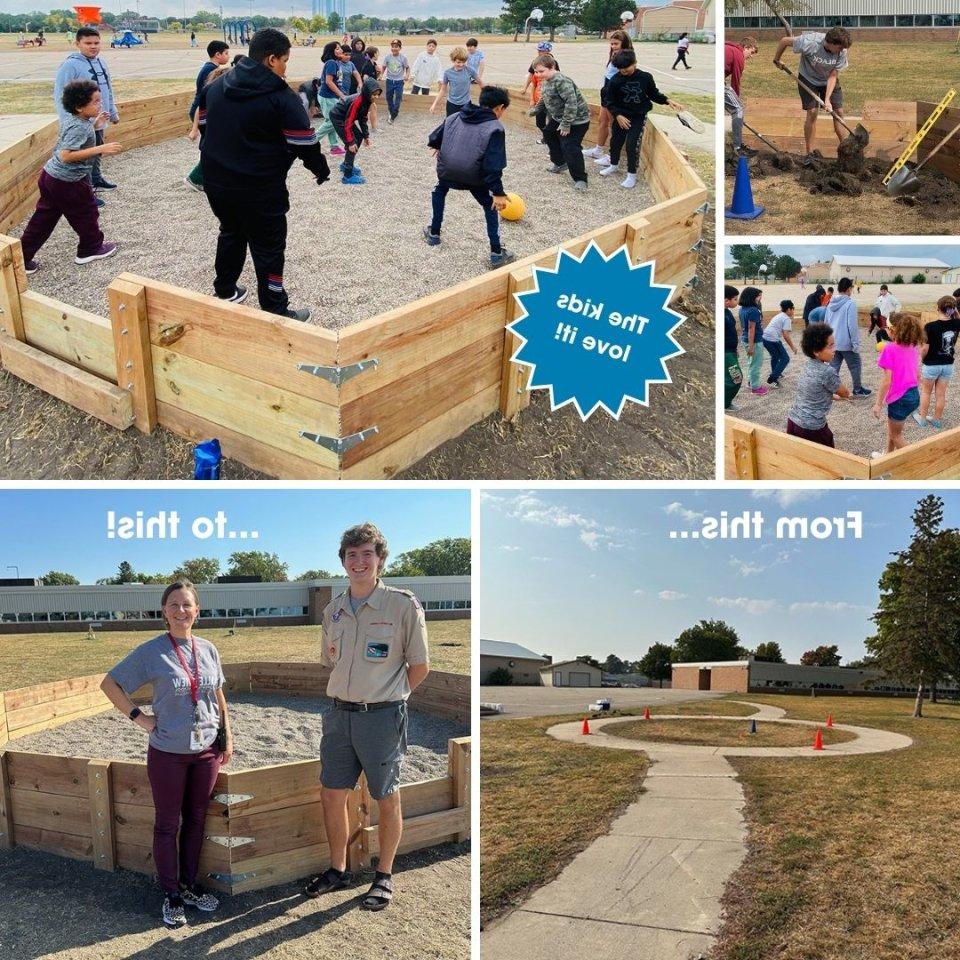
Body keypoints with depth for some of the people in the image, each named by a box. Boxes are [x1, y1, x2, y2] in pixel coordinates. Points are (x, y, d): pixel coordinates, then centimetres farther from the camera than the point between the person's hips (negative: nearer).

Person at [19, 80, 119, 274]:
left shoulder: (69, 119, 6)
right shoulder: (80, 127, -22)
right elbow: (66, 155, -30)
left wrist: (94, 123, 19)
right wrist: (101, 149, -33)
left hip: (50, 176, 9)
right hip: (67, 182, -9)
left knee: (44, 218, 13)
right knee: (86, 213, 13)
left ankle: (22, 258, 15)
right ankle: (91, 249, 31)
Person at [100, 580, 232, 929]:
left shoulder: (208, 650, 2)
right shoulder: (152, 651, -10)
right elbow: (110, 683, -4)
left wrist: (228, 735, 10)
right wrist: (138, 716, -10)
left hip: (207, 750, 4)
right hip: (168, 753, -3)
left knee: (196, 821, 15)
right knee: (167, 824, 8)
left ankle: (190, 885, 30)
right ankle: (171, 895, 20)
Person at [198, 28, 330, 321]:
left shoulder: (216, 86, 6)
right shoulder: (281, 97, -15)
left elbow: (203, 124, 16)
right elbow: (304, 142, -14)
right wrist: (321, 169, 3)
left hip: (216, 182, 7)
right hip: (259, 189, -7)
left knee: (231, 232, 26)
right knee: (268, 247, 3)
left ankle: (225, 291, 38)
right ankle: (275, 313, 9)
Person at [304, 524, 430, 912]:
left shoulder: (403, 605, -9)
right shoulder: (333, 610, 7)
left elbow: (419, 667, -3)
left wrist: (387, 697, 1)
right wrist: (352, 694, 11)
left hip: (382, 717, -5)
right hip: (340, 715, 5)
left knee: (387, 800, 6)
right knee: (331, 795, 11)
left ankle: (384, 877, 22)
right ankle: (338, 870, 29)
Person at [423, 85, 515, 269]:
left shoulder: (454, 117, 5)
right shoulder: (495, 128, -11)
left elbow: (434, 138, 16)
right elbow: (493, 165, -19)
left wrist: (437, 148, 40)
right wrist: (498, 192, -19)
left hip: (447, 171, 4)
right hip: (474, 177, -4)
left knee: (440, 190, 36)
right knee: (491, 206, 16)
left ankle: (434, 234, 41)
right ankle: (496, 254, 9)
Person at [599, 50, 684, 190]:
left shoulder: (645, 77, -12)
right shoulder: (616, 81, -13)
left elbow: (654, 94, 4)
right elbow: (610, 102, -5)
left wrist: (668, 101, -7)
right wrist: (618, 115, -17)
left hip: (638, 117, -2)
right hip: (621, 116, 2)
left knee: (632, 145, -8)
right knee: (615, 141, 14)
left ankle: (632, 175, 7)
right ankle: (614, 165, 42)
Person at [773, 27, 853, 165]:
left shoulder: (842, 51, -25)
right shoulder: (810, 42, -35)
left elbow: (833, 76, -20)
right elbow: (784, 40, -22)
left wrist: (827, 99, -29)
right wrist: (777, 61, -7)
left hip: (829, 81, 3)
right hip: (808, 78, -3)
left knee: (839, 112, -3)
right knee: (812, 112, -13)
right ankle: (809, 154, -3)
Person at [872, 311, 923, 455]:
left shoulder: (890, 349, -19)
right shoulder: (914, 347, 2)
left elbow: (887, 381, -20)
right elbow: (918, 375, 9)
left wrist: (878, 404, -13)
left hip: (900, 398, -8)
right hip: (914, 395, 8)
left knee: (896, 435, 11)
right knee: (892, 426, 28)